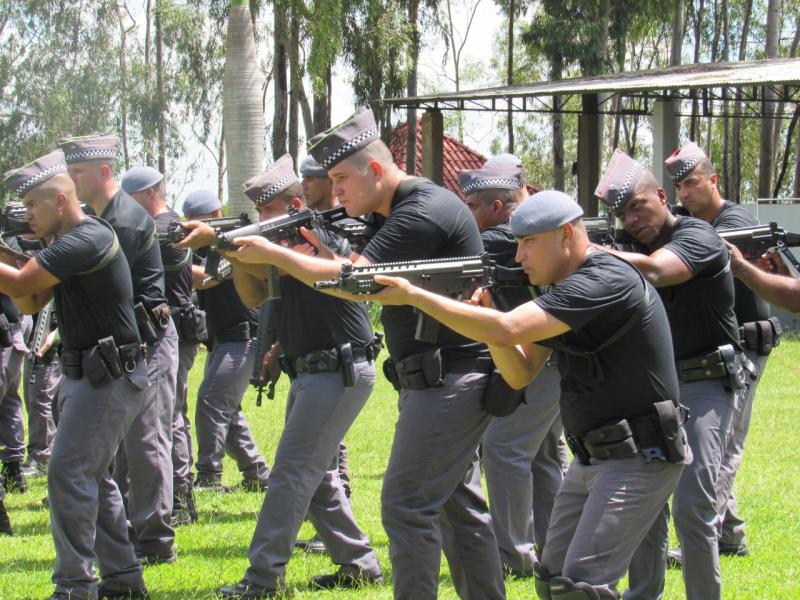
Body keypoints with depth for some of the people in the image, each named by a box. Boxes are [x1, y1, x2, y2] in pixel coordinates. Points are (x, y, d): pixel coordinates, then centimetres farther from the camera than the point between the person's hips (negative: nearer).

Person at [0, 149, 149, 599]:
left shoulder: (89, 239, -17)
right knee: (93, 476, 14)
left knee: (69, 473, -11)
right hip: (90, 373, 10)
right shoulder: (68, 244, 15)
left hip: (110, 376, -10)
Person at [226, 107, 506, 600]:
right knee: (458, 504, 13)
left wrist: (270, 253, -16)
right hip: (444, 380, 11)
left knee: (407, 505, -9)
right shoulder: (405, 211, 16)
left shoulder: (424, 212, -17)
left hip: (448, 382, -11)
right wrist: (320, 253, 0)